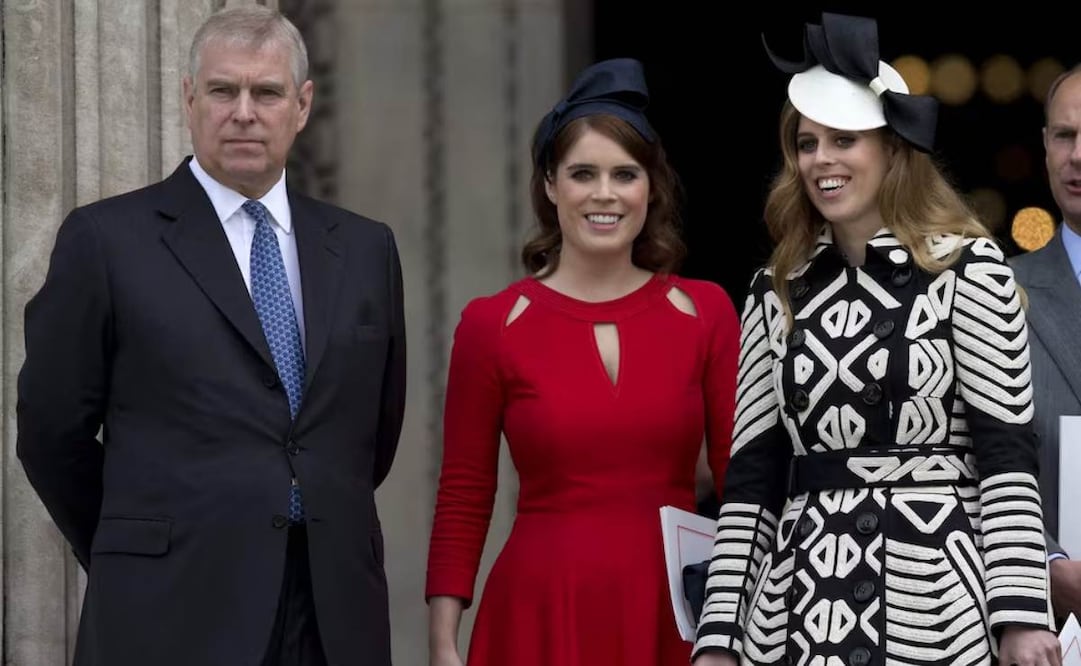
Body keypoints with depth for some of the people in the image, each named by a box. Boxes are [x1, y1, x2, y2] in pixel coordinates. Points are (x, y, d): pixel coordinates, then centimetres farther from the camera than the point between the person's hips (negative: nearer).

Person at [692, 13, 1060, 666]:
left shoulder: (968, 269, -1)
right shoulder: (779, 291, 10)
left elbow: (1008, 452, -6)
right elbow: (753, 472, 9)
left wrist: (1022, 612, -14)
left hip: (935, 608, -3)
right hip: (798, 609, 4)